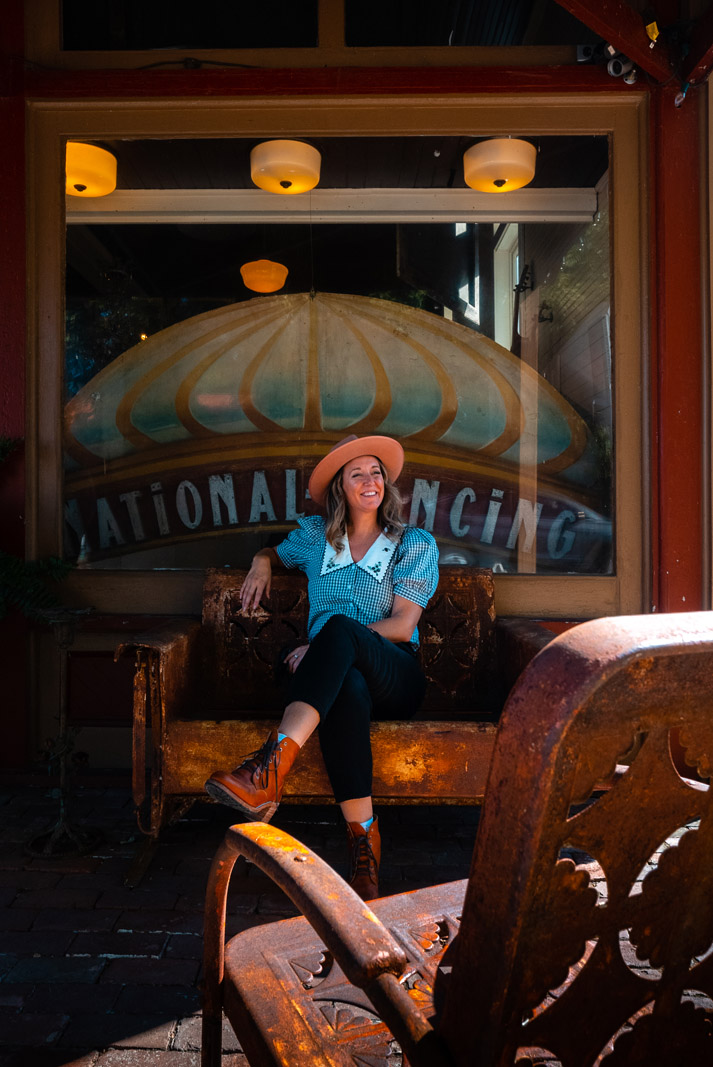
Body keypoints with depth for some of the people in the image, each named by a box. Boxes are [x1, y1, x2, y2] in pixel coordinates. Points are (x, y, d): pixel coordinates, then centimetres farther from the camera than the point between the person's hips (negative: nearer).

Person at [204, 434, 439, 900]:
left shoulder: (416, 543, 9)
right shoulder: (315, 536, 17)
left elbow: (402, 625, -3)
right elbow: (270, 552, 40)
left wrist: (321, 644, -12)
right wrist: (262, 563, 15)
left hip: (396, 677, -1)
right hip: (337, 674, 2)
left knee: (338, 627, -36)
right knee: (347, 687, -39)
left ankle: (270, 768, -50)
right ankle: (364, 840, -37)